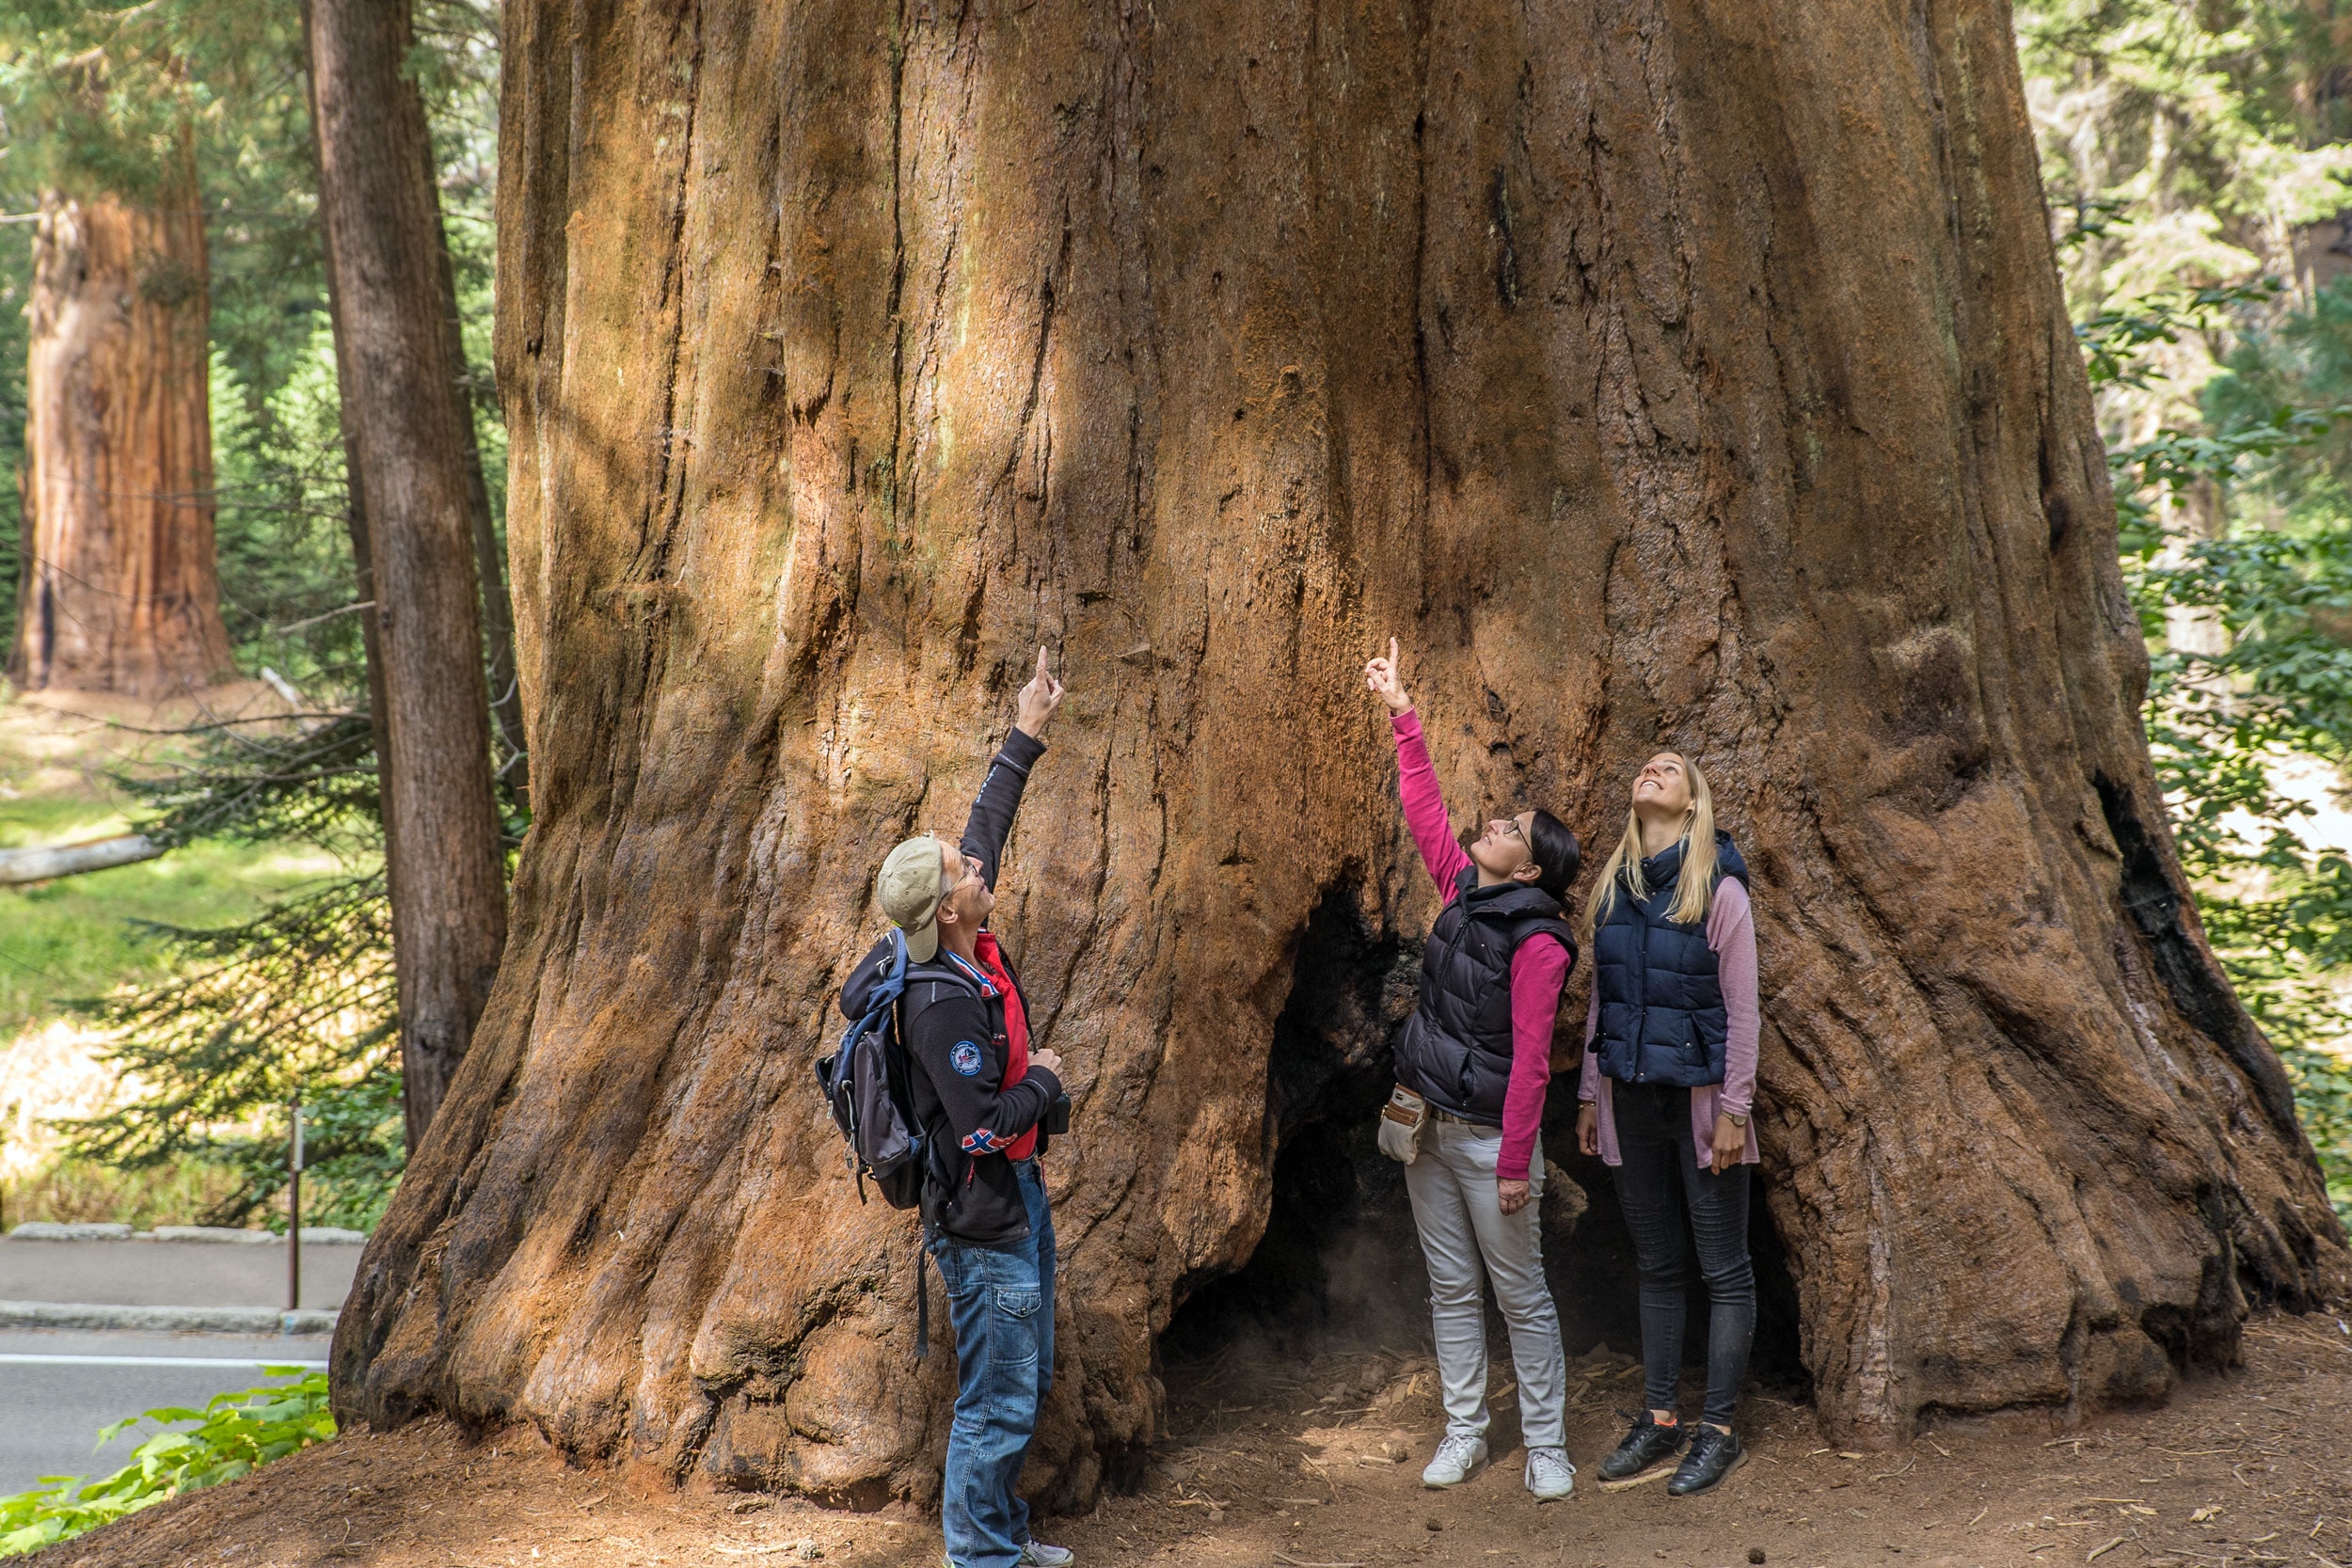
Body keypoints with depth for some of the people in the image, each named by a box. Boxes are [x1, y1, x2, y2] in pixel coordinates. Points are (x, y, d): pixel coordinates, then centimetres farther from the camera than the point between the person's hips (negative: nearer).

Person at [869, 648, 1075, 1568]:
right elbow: (982, 1123, -28)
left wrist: (1026, 738, 15)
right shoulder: (943, 1002, -26)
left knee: (1027, 1382, 19)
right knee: (998, 1401, 0)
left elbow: (986, 826, 13)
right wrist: (1046, 1080, -11)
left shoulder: (972, 949, 0)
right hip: (984, 1223, -10)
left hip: (1016, 1197, 10)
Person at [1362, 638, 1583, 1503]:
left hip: (1489, 1136, -8)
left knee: (1522, 1295, 4)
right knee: (1451, 1289, 13)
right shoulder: (1465, 894, 4)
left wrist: (1515, 1164, -21)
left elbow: (1531, 1059, -19)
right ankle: (1464, 1435, 22)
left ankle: (1545, 1446, 14)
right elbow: (1423, 811, 11)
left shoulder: (1536, 940, -17)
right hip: (1430, 1130, 8)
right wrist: (1402, 714, 9)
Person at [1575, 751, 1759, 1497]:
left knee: (1723, 1268, 3)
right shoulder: (1610, 891, 7)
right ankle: (1660, 1420, 22)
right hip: (1630, 1098, 5)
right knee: (1656, 1264, 13)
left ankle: (1719, 1430, 11)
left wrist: (1734, 1108, -12)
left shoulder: (1719, 891, -8)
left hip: (1698, 1096, -5)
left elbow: (1740, 1008, -9)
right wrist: (1589, 1094, 12)